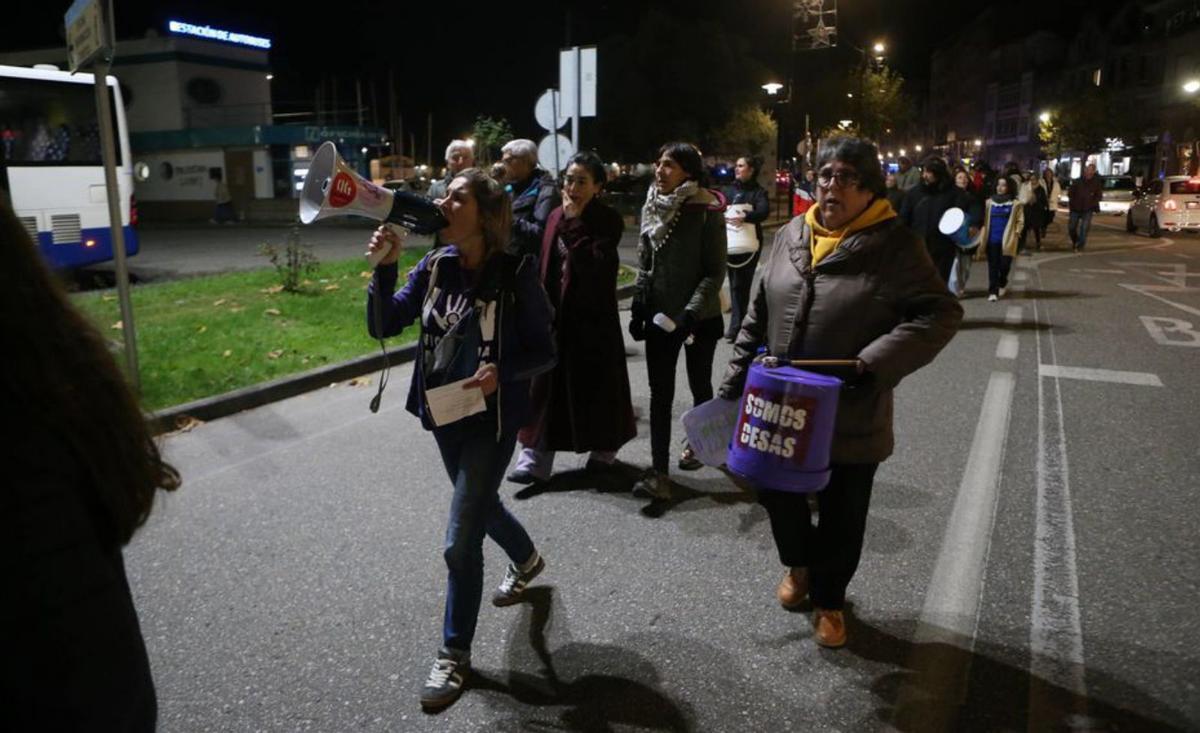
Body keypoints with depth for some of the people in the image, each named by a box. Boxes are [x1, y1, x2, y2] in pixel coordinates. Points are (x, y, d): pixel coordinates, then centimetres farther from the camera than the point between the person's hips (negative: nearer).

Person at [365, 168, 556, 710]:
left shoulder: (516, 274, -17)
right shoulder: (434, 267, -4)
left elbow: (544, 352, -11)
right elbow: (381, 326, -8)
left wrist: (503, 372, -29)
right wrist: (385, 266, -21)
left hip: (492, 419, -6)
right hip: (444, 413, 6)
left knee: (461, 540, -3)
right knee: (480, 504, 26)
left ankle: (455, 654, 19)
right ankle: (527, 560, 58)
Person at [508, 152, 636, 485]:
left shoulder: (608, 219, -8)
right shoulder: (556, 216, 9)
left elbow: (595, 265, -22)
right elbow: (545, 265, 13)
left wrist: (574, 223, -21)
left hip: (593, 314, -5)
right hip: (556, 311, 5)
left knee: (597, 381, 6)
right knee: (548, 383, 2)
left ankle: (605, 446, 26)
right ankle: (536, 455, 5)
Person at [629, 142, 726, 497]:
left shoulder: (707, 210, -12)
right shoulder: (652, 207, 4)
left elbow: (715, 271, -12)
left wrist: (690, 312, -21)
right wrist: (638, 304, 2)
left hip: (699, 317, -4)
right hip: (659, 315, 4)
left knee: (699, 384, 15)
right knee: (660, 392, 0)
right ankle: (658, 471, 1)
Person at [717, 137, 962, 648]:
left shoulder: (895, 245, -10)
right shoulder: (791, 236, 2)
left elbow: (940, 314, -14)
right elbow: (758, 316, 8)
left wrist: (872, 365, -26)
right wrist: (735, 382, 7)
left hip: (852, 414, -4)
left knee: (842, 514, 12)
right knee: (776, 489, 17)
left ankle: (828, 598, 37)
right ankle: (799, 563, 48)